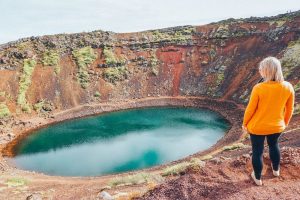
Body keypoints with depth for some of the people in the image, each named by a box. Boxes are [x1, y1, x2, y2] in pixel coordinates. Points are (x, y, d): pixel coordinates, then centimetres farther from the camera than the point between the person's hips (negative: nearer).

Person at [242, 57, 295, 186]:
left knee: (257, 151, 15)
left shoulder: (259, 88, -25)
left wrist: (245, 123, 1)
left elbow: (250, 109, -16)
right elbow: (289, 109, -1)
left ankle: (257, 178, 33)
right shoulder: (288, 87, -13)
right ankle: (276, 170, 53)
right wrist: (284, 123, 17)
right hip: (276, 126, 4)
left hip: (257, 127, -4)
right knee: (274, 145, 32)